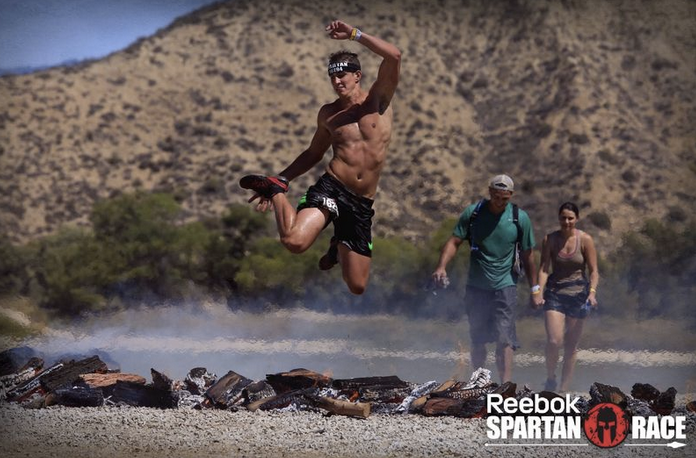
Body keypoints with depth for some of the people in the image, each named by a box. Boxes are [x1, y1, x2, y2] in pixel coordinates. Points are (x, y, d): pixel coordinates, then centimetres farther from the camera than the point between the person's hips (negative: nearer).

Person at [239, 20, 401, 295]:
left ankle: (338, 247, 37)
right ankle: (276, 191, -1)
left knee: (357, 287, 3)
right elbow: (314, 153, 23)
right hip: (330, 188, 0)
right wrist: (282, 179, 14)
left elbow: (394, 57, -13)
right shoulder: (328, 113, 9)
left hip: (361, 204, 0)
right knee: (294, 241, -31)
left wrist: (354, 34, -16)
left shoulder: (379, 99, 3)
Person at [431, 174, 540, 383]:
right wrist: (441, 267, -18)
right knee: (477, 338, 10)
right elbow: (454, 242, -2)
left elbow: (527, 256, 4)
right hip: (476, 286, 2)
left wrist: (534, 288, 7)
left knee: (504, 338, -14)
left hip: (505, 286, -2)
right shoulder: (473, 213, -1)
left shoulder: (520, 218, -2)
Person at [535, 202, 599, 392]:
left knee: (571, 346, 4)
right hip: (555, 293, 0)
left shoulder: (585, 240, -2)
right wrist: (539, 293, -14)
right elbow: (544, 268, -2)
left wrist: (592, 292, -16)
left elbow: (593, 271, -1)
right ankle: (550, 379, 9)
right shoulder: (550, 239, 1)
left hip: (578, 293, 0)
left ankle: (564, 388, 13)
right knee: (554, 341, -15)